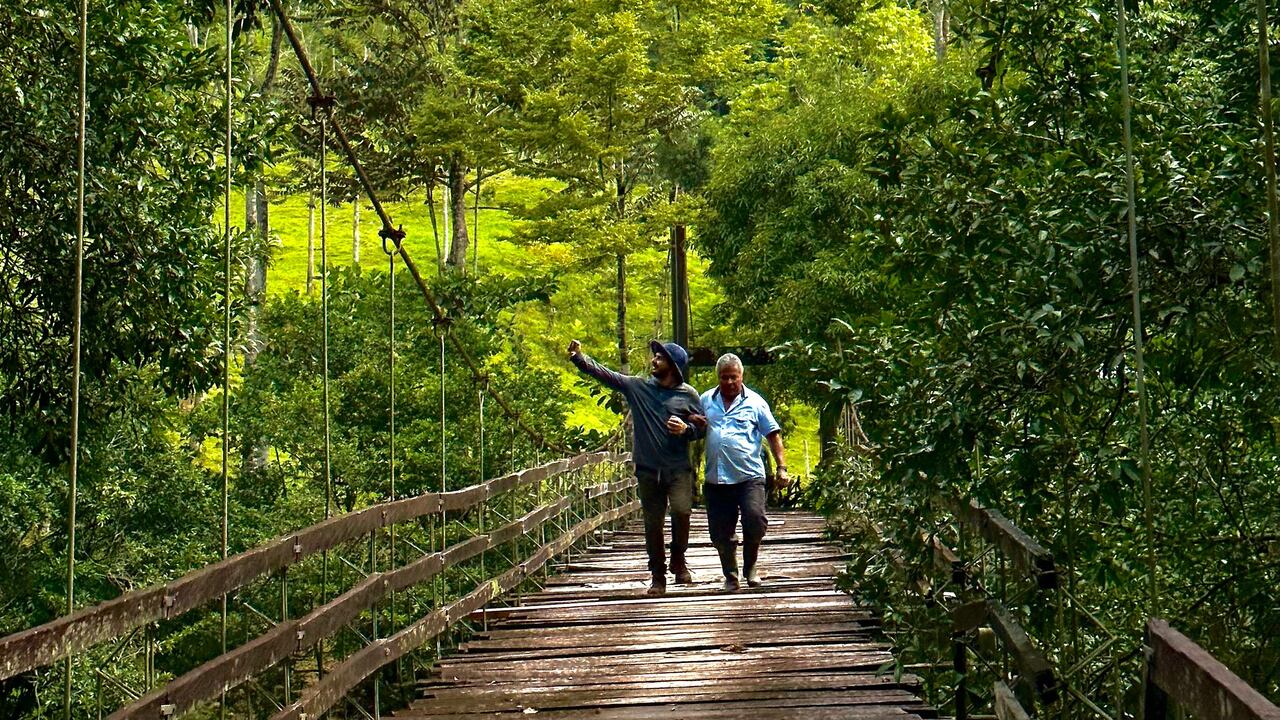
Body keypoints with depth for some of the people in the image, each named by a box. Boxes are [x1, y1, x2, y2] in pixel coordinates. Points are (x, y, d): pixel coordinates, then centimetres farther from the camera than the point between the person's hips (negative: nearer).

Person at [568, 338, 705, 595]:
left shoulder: (688, 395, 2)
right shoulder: (637, 387, 4)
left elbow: (702, 427, 9)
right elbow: (603, 373, 1)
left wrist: (686, 429, -12)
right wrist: (578, 357, -9)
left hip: (678, 469, -2)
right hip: (648, 470, 2)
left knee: (681, 510, -21)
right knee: (653, 524, 5)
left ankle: (678, 559, 4)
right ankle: (658, 576, 18)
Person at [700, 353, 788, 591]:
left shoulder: (754, 402, 4)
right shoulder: (706, 400, 11)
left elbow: (773, 435, 5)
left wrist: (781, 468, -2)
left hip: (749, 475, -3)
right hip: (716, 479, 3)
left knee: (755, 519, -17)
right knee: (721, 533, 5)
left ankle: (750, 567, 5)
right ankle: (730, 576, 21)